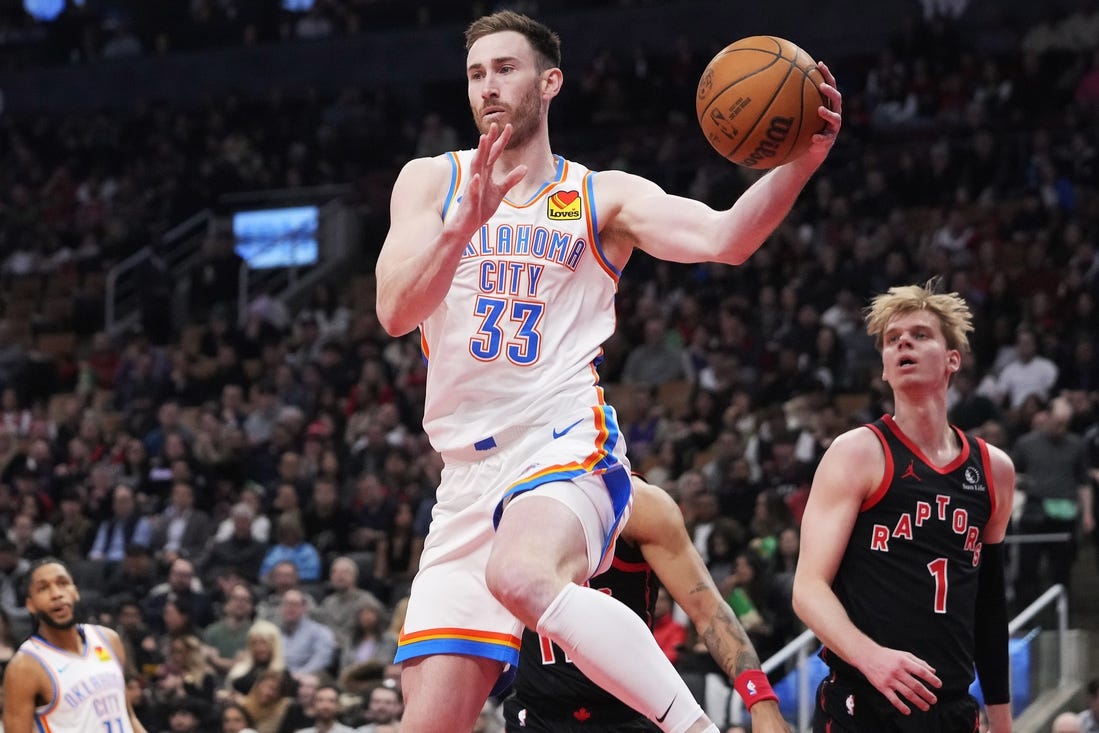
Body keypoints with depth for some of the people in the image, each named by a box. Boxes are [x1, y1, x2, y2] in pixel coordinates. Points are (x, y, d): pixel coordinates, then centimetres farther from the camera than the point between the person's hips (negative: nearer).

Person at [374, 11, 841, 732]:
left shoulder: (605, 197, 8)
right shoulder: (431, 182, 12)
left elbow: (725, 239, -9)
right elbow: (396, 312, -3)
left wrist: (800, 162, -28)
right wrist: (465, 223, -20)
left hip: (565, 444, -4)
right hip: (469, 472, 4)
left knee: (521, 576, -39)